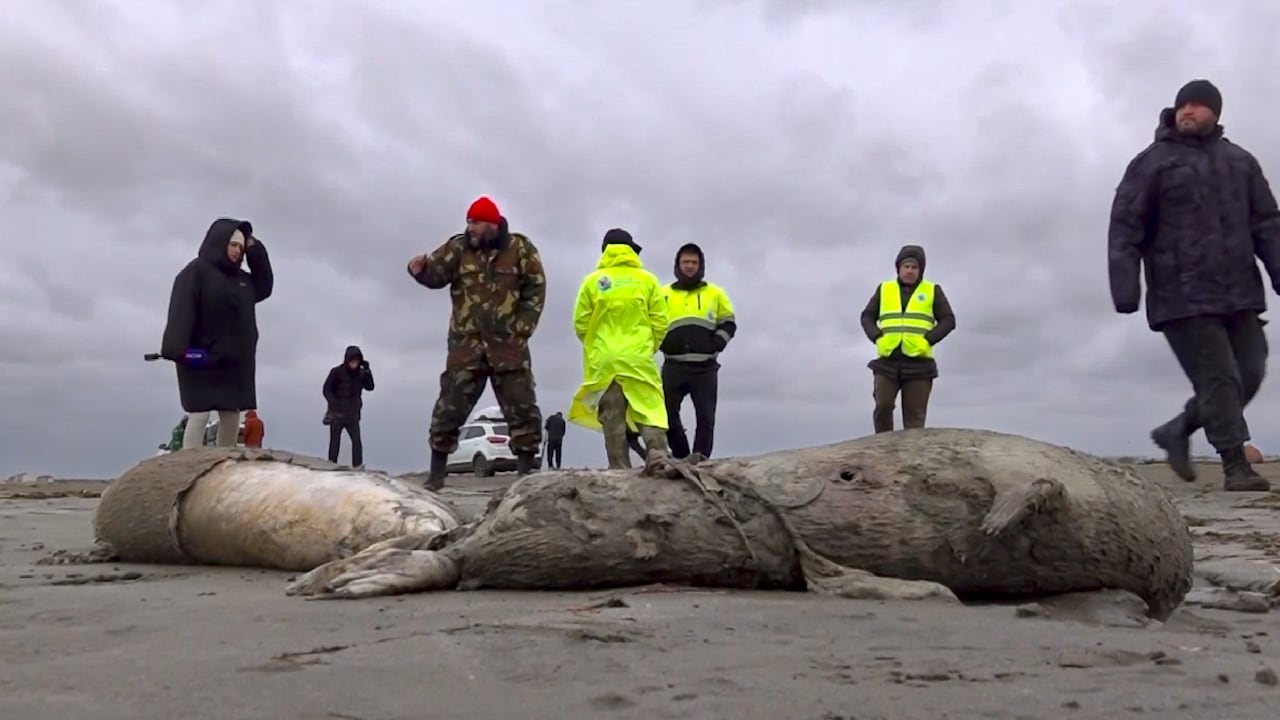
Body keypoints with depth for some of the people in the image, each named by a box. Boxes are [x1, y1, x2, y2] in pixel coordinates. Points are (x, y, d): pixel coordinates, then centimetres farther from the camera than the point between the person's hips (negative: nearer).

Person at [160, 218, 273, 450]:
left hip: (234, 361, 7)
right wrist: (179, 348, -29)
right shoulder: (196, 271, -6)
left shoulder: (241, 279, 17)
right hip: (201, 359, -7)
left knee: (231, 416, 7)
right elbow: (181, 311, -16)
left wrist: (256, 251, 11)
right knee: (199, 415, -10)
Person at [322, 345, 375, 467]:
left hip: (352, 414, 2)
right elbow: (326, 390, -8)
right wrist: (334, 405, -20)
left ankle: (358, 466, -12)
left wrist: (368, 371, -20)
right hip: (337, 413, -2)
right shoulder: (337, 372, -10)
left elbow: (370, 387, -8)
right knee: (335, 442, 7)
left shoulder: (360, 373, 0)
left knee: (357, 441, -11)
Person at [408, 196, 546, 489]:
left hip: (508, 344, -1)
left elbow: (536, 290, 2)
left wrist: (521, 329, -5)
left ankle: (526, 470, 13)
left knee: (521, 407, 2)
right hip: (466, 344, 1)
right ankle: (437, 471, 11)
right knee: (450, 405, 1)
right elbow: (436, 273, -3)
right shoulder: (459, 247, 5)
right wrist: (420, 269, -26)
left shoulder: (520, 248, 1)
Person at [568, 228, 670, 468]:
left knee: (612, 421, 4)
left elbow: (580, 323, 3)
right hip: (638, 359, -1)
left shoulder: (592, 281, 3)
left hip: (603, 361, 1)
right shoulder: (647, 279, 3)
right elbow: (659, 322, 2)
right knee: (650, 414, -1)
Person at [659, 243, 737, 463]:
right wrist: (662, 342, -1)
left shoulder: (715, 293, 13)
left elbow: (729, 324, 15)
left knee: (705, 416, -5)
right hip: (673, 366, 1)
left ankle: (700, 458, -4)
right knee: (667, 413, -3)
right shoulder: (664, 294, 13)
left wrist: (718, 342, -4)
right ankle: (681, 457, 10)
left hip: (705, 366, 0)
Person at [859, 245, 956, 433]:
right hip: (887, 361, 1)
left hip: (918, 363, -1)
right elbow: (867, 317, 13)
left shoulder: (932, 291, 9)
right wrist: (878, 338, -6)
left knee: (914, 416, -2)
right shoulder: (884, 289, 13)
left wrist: (927, 340, -11)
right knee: (883, 406, -11)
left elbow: (948, 320, 4)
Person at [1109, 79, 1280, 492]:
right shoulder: (1152, 163, 2)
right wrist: (1124, 287, -16)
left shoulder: (1240, 162, 17)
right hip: (1184, 298, -5)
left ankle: (1176, 430, 22)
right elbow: (1125, 228, -6)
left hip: (1239, 293, 6)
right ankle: (1235, 466, 0)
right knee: (1219, 377, -8)